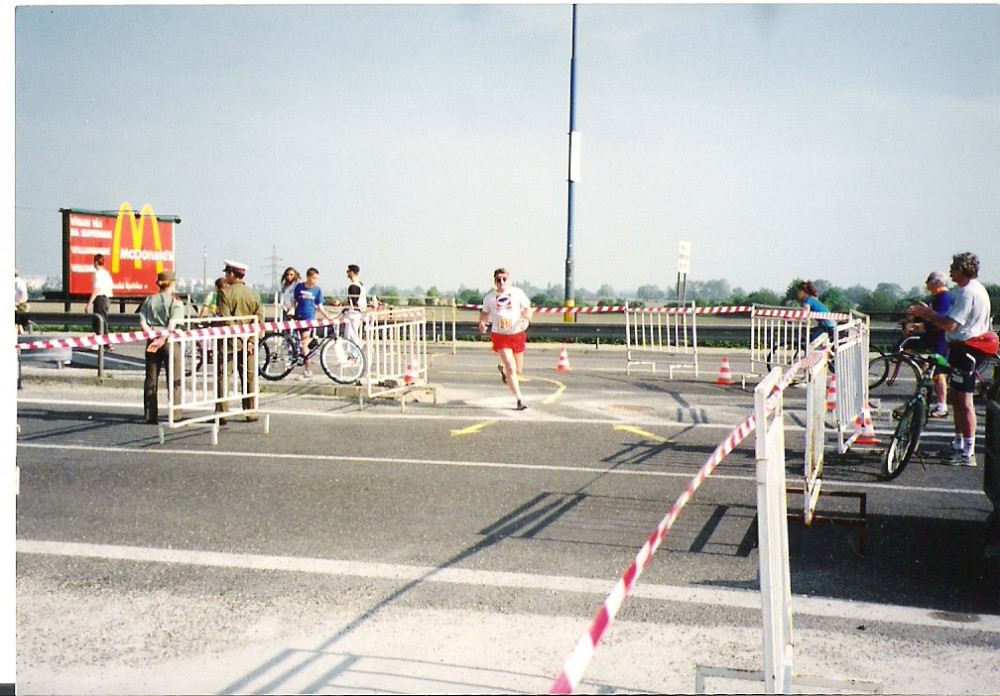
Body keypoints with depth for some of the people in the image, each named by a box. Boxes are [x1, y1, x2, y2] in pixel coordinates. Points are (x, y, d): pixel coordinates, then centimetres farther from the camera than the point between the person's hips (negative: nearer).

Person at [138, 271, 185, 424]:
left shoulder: (149, 300, 10)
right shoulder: (175, 302, -4)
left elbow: (142, 322, -1)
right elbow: (172, 324, -17)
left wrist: (152, 335, -9)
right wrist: (162, 338, -21)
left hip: (152, 341, 4)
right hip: (170, 341, -4)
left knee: (151, 379, 10)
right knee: (174, 380, 2)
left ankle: (150, 415, 12)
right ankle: (175, 415, 1)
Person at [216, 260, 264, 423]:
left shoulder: (225, 293, -8)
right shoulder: (254, 294, 7)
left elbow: (225, 319, -16)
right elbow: (259, 320, 1)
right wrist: (251, 340, -2)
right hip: (247, 343, 4)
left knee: (222, 377, 2)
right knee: (249, 377, 11)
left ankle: (222, 414, 0)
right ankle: (251, 411, 15)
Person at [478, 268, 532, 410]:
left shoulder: (518, 293, -2)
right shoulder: (489, 297, 0)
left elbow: (527, 309, 5)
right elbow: (484, 312, 15)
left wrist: (526, 319, -16)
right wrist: (482, 322, -6)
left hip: (517, 334, 2)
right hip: (499, 336, -2)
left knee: (518, 370, 13)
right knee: (511, 367, -16)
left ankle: (503, 368, 48)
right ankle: (519, 399, -9)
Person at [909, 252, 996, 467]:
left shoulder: (968, 292, -18)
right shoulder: (976, 289, 16)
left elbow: (949, 325, -24)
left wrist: (926, 314, -11)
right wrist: (928, 314, 13)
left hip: (966, 350, -11)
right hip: (962, 348, 11)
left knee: (964, 400, -9)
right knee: (955, 397, 18)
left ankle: (968, 453, -6)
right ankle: (958, 445, 28)